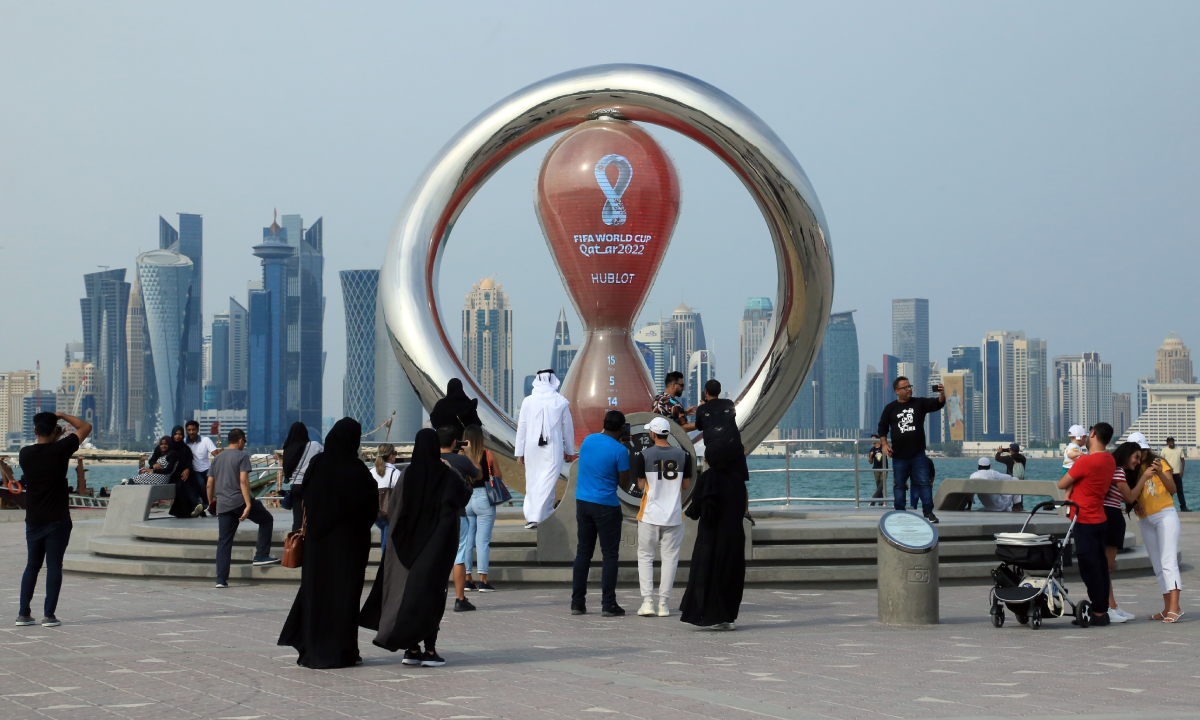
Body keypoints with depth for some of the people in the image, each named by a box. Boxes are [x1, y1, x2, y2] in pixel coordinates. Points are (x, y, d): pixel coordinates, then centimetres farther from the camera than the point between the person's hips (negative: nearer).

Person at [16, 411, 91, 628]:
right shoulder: (60, 449, -11)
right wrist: (62, 416, 8)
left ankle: (23, 613, 13)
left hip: (33, 520, 4)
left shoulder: (25, 454, -1)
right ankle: (49, 615, -3)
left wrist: (53, 439, 27)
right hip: (58, 520, -4)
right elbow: (86, 427, 0)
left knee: (32, 566, 14)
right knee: (54, 566, 0)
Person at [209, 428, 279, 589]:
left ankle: (221, 579, 0)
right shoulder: (242, 456, -3)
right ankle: (261, 555, 7)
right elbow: (243, 481, -14)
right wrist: (248, 505, -18)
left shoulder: (217, 458, 17)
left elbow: (210, 484, 16)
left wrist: (211, 503, 28)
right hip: (239, 500, -6)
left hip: (222, 504, 6)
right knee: (266, 519, 14)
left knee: (224, 542, 5)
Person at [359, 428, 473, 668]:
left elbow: (391, 508, 3)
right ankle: (430, 650, -4)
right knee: (431, 593, 0)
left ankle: (411, 648, 9)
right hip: (436, 543, -2)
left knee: (407, 590, 9)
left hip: (408, 542, 2)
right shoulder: (447, 476, -8)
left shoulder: (407, 475, -3)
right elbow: (465, 495, 9)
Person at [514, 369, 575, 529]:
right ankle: (538, 516, -10)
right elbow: (568, 428, 5)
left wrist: (519, 452, 8)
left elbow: (521, 427, 2)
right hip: (553, 450, -1)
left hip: (532, 448, 1)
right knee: (547, 483, -1)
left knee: (532, 482, 11)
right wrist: (570, 451, 16)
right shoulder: (561, 402, -1)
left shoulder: (528, 401, -1)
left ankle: (531, 517, 11)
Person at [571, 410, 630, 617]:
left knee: (583, 551, 11)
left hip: (582, 502, 6)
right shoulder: (619, 450, -12)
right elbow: (624, 483, -6)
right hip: (606, 506, -6)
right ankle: (608, 604, -1)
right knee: (610, 554, 1)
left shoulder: (588, 440, 6)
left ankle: (577, 602, 10)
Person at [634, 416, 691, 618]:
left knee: (645, 556, 9)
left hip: (650, 515, -2)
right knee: (669, 558, 7)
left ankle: (647, 601, 0)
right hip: (674, 516, 2)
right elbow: (685, 485, 6)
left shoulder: (644, 455, -7)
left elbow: (641, 485, -2)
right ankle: (663, 604, 5)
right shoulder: (683, 455, -1)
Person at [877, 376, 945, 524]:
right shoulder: (890, 408, 5)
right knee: (899, 485, 5)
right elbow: (882, 427, 12)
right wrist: (885, 444, 0)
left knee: (924, 482, -3)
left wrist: (942, 395, -31)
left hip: (918, 454, 0)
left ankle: (929, 512, -2)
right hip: (899, 455, 1)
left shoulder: (919, 403, 4)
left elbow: (937, 404, -10)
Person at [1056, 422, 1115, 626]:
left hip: (1085, 521, -9)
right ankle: (1103, 610, 16)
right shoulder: (1110, 461, 7)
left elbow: (1061, 484, -9)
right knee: (1100, 565, 11)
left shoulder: (1085, 461, -19)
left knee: (1089, 567, -4)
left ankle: (1098, 612, -1)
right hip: (1100, 519, 9)